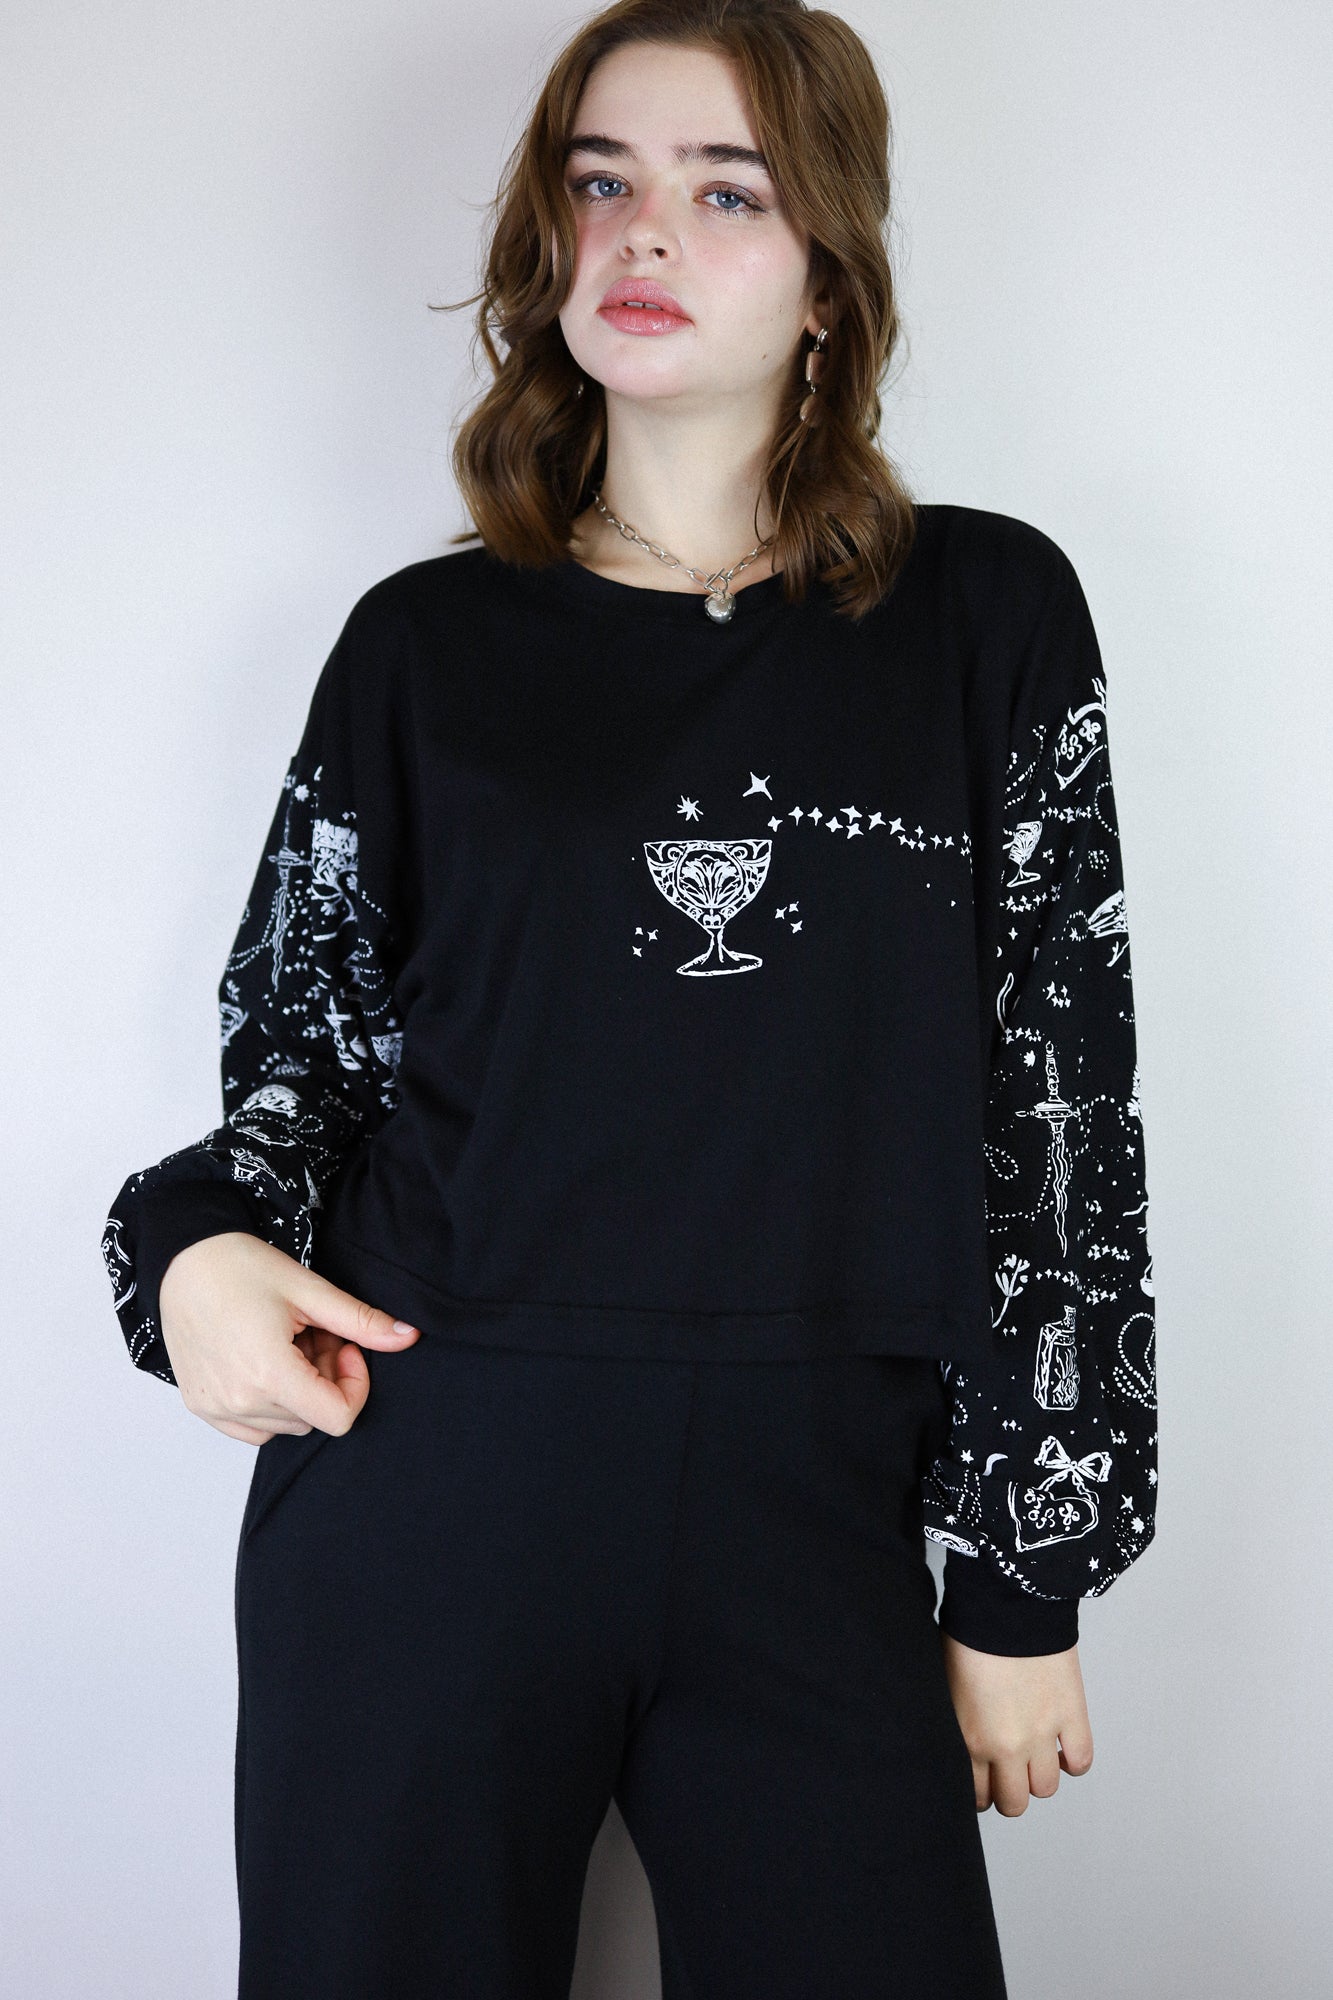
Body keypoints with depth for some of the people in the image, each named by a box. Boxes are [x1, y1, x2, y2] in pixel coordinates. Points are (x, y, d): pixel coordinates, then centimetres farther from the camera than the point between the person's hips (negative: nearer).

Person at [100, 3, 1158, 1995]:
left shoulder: (988, 618, 4)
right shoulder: (426, 641, 6)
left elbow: (1062, 1102, 2)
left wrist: (1033, 1577, 1)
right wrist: (203, 1244, -8)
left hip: (817, 1525, 0)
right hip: (422, 1491, 1)